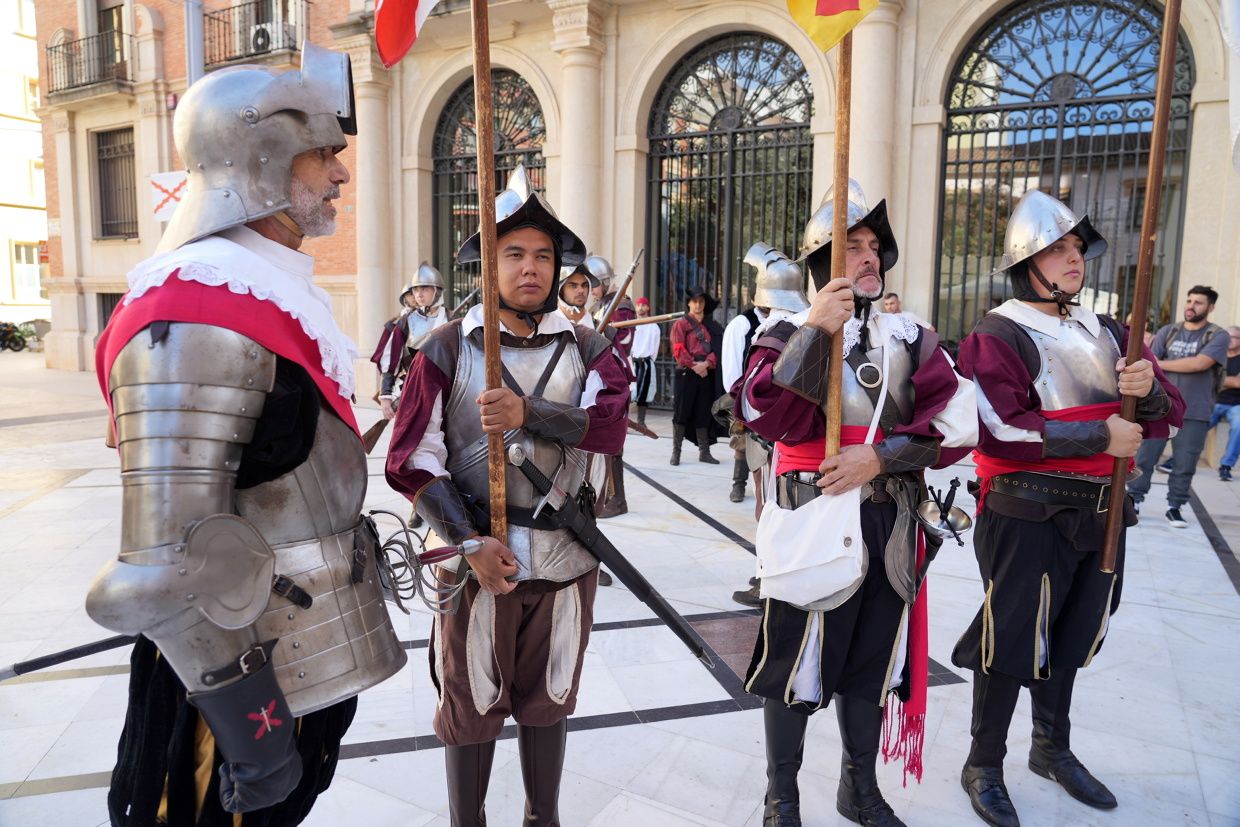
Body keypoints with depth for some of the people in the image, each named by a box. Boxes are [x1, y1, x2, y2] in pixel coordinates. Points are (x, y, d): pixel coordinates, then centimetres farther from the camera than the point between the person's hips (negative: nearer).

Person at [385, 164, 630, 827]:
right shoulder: (447, 348, -4)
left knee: (549, 698, 18)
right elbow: (412, 461, -7)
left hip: (565, 555, 2)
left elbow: (610, 426, -16)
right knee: (471, 704, 12)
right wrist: (470, 542, -15)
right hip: (478, 553, -2)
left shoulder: (586, 348, 2)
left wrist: (528, 413, -30)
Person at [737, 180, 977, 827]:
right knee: (796, 661, 7)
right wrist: (814, 331, -27)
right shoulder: (792, 333, -4)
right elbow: (764, 413, -22)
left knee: (870, 662, 18)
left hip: (888, 525, 4)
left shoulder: (909, 338, 7)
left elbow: (957, 424, -5)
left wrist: (881, 456, -17)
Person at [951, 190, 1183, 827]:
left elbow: (1167, 416, 12)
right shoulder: (997, 337, -11)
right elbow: (1001, 430, -23)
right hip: (1028, 516, -7)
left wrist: (1148, 390, -11)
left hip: (1099, 513, 7)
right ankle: (983, 766, 22)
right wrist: (1099, 435, -19)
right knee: (1011, 642, 2)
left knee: (1069, 638, 20)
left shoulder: (1106, 335, 11)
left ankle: (1052, 748, 41)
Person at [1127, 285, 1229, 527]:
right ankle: (1133, 500, 13)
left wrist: (1161, 364, -7)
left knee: (1184, 465, 4)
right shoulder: (1167, 332, 10)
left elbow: (1200, 363, -15)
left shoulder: (1218, 336, 1)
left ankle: (1174, 507, 16)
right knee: (1144, 458, 3)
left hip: (1194, 414, -2)